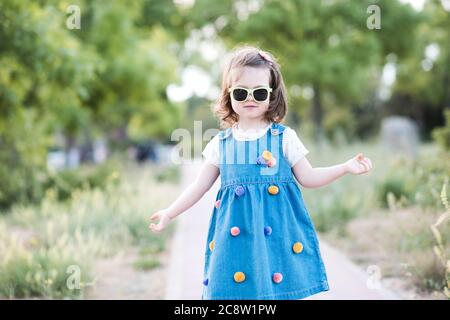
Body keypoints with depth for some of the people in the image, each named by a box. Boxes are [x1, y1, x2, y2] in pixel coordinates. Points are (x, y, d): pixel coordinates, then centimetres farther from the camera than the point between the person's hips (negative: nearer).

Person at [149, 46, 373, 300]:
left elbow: (307, 177, 6)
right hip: (236, 233, 2)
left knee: (282, 289, -2)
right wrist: (170, 213, 11)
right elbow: (200, 186, 13)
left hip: (277, 229, -1)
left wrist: (346, 167, -4)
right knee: (234, 289, 0)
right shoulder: (221, 143, 7)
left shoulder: (284, 137, 2)